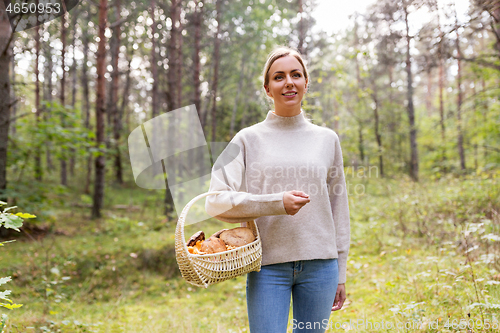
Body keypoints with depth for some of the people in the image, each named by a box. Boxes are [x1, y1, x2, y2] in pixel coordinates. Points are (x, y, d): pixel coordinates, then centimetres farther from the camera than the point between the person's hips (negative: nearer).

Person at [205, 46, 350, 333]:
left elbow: (339, 208, 12)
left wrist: (340, 273, 11)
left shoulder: (327, 139, 9)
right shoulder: (249, 139, 2)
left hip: (320, 265, 2)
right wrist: (276, 203, -17)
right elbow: (216, 202, -7)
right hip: (268, 267, -2)